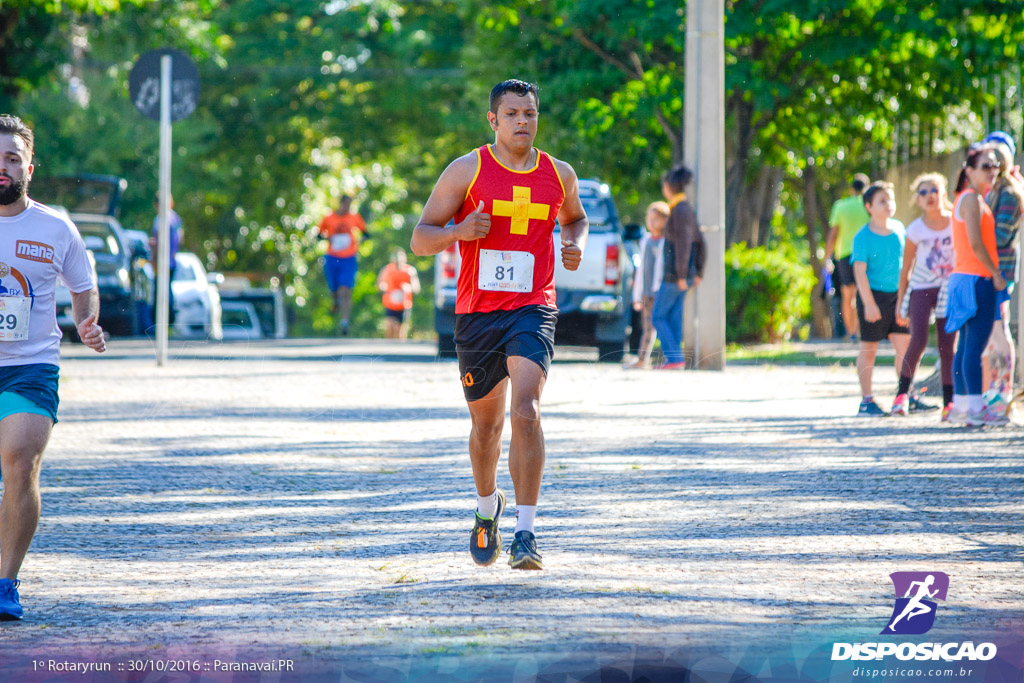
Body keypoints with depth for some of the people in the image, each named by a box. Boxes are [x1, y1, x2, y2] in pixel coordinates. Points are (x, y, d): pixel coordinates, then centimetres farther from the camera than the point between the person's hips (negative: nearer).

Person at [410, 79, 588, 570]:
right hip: (476, 312, 1)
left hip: (532, 309, -1)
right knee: (486, 423, 13)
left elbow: (576, 218, 28)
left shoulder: (559, 175, 6)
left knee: (527, 411, -21)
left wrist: (576, 244, 4)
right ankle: (487, 507, 43)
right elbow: (420, 239, 0)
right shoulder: (466, 171, -1)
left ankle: (525, 535, -22)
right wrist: (459, 231, -21)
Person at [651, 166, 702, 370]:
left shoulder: (680, 210, -18)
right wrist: (698, 274, 18)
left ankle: (674, 357, -9)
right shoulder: (688, 209, 11)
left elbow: (683, 243, -23)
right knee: (673, 317, 11)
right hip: (687, 272, 9)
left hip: (676, 273, -9)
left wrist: (681, 276, -22)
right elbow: (699, 243, 15)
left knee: (658, 317, -2)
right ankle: (674, 360, 9)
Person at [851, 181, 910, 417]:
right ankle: (866, 401, 10)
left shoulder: (899, 229, 6)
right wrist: (869, 304, -21)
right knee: (869, 347, 4)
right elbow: (859, 271, -15)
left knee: (904, 344, 1)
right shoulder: (863, 237, -11)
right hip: (873, 294, -5)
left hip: (896, 294, 5)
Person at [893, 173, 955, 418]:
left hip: (948, 289, 2)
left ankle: (949, 402, 8)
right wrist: (900, 302, 2)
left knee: (948, 347, 1)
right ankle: (903, 393, -1)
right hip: (921, 288, -2)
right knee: (918, 341, -17)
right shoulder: (916, 229, -5)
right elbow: (906, 268, 1)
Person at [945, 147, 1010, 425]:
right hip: (977, 278, -10)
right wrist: (996, 274, -12)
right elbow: (975, 243, -19)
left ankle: (961, 407, 13)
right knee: (974, 346, -11)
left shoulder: (966, 198, 18)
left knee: (966, 346, 11)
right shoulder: (972, 199, -11)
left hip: (964, 277, 10)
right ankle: (976, 408, -13)